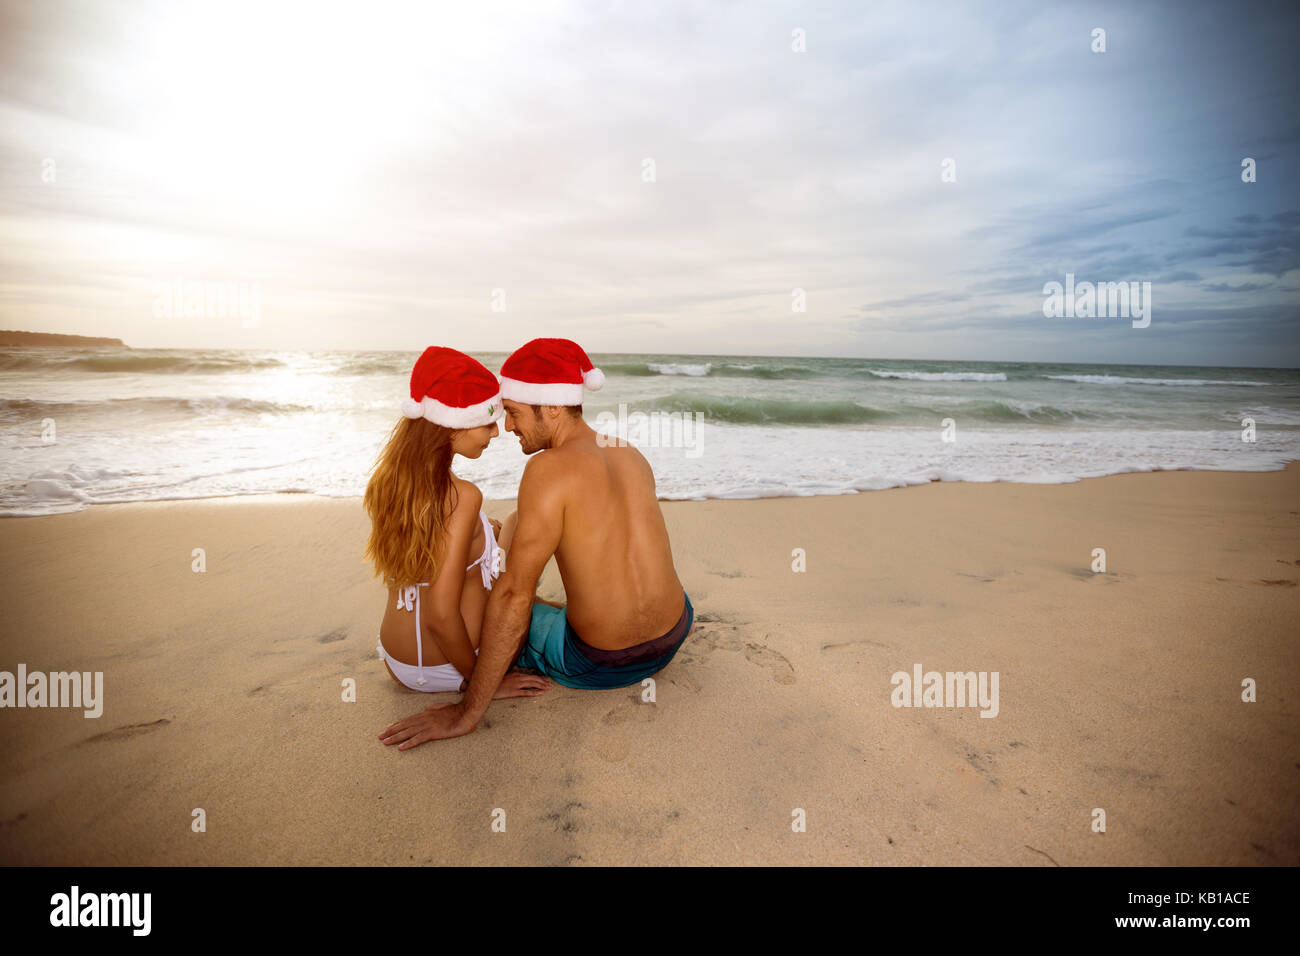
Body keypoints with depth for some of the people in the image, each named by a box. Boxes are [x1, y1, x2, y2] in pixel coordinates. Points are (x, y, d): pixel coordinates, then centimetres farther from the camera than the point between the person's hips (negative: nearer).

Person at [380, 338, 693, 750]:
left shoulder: (549, 468, -21)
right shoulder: (631, 454, 2)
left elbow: (512, 596, -21)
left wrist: (467, 712, -13)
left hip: (603, 664, -7)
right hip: (676, 633, 7)